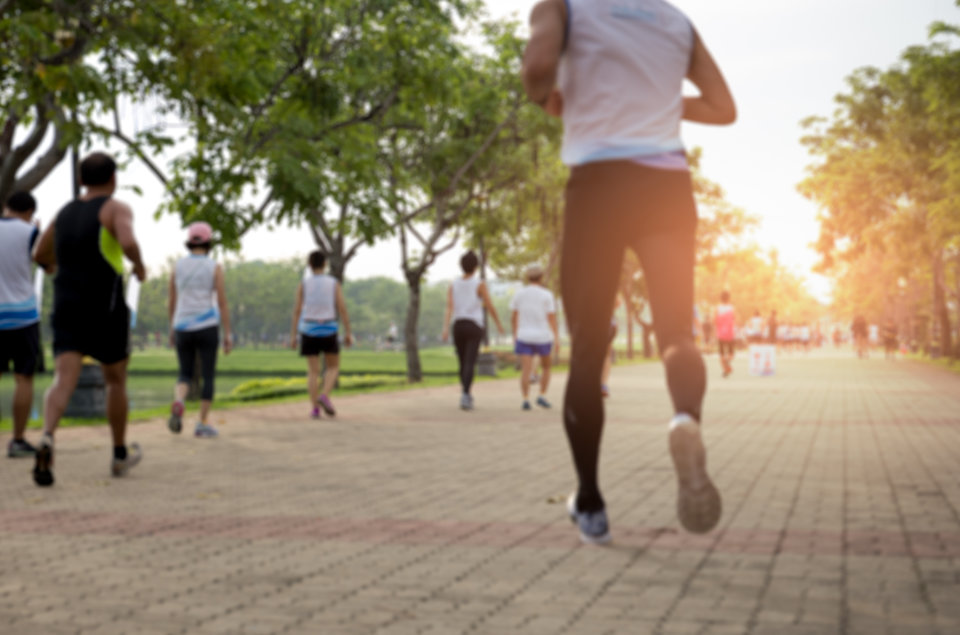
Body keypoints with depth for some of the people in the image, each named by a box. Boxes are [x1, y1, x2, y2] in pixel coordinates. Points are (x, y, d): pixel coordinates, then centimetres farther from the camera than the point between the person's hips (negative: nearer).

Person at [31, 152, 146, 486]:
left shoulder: (65, 212, 15)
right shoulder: (116, 208, -3)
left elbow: (40, 256, 25)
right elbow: (128, 242, -24)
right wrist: (139, 265, -3)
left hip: (66, 308, 4)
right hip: (105, 308, -4)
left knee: (63, 380, -8)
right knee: (115, 380, 15)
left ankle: (47, 439, -36)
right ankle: (120, 455, 25)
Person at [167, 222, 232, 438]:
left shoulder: (178, 266, 4)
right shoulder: (215, 268, -4)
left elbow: (171, 301, 9)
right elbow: (223, 303, -6)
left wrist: (172, 328, 20)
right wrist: (228, 335, -2)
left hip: (182, 328, 3)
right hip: (207, 327, -3)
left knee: (186, 375, 13)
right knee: (208, 376, 8)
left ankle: (177, 404, -18)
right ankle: (202, 424, 3)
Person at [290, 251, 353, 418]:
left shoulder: (303, 284, -1)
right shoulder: (334, 283, -1)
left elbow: (297, 310, -4)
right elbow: (342, 309, -6)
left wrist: (293, 336, -1)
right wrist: (348, 333, -3)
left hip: (309, 331, 1)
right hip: (329, 331, -1)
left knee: (313, 371, 5)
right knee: (333, 367, 13)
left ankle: (315, 408, -3)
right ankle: (325, 396, -10)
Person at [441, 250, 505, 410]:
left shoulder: (454, 285, 5)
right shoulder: (480, 284, -6)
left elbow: (449, 308, -6)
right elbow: (490, 307, -6)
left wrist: (445, 329, -15)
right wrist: (499, 323, 10)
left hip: (458, 326, 4)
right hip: (474, 327, -4)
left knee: (463, 363, 18)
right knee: (470, 364, -12)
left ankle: (467, 396, 28)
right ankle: (464, 395, -31)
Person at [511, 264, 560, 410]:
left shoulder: (519, 294, 2)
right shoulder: (546, 295, -6)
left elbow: (513, 317, 5)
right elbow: (552, 318, -8)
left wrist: (515, 335, 17)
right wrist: (557, 338, -5)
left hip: (523, 337, 1)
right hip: (543, 337, -1)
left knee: (526, 370, -3)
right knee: (545, 367, 17)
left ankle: (526, 399, -16)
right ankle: (542, 396, 8)